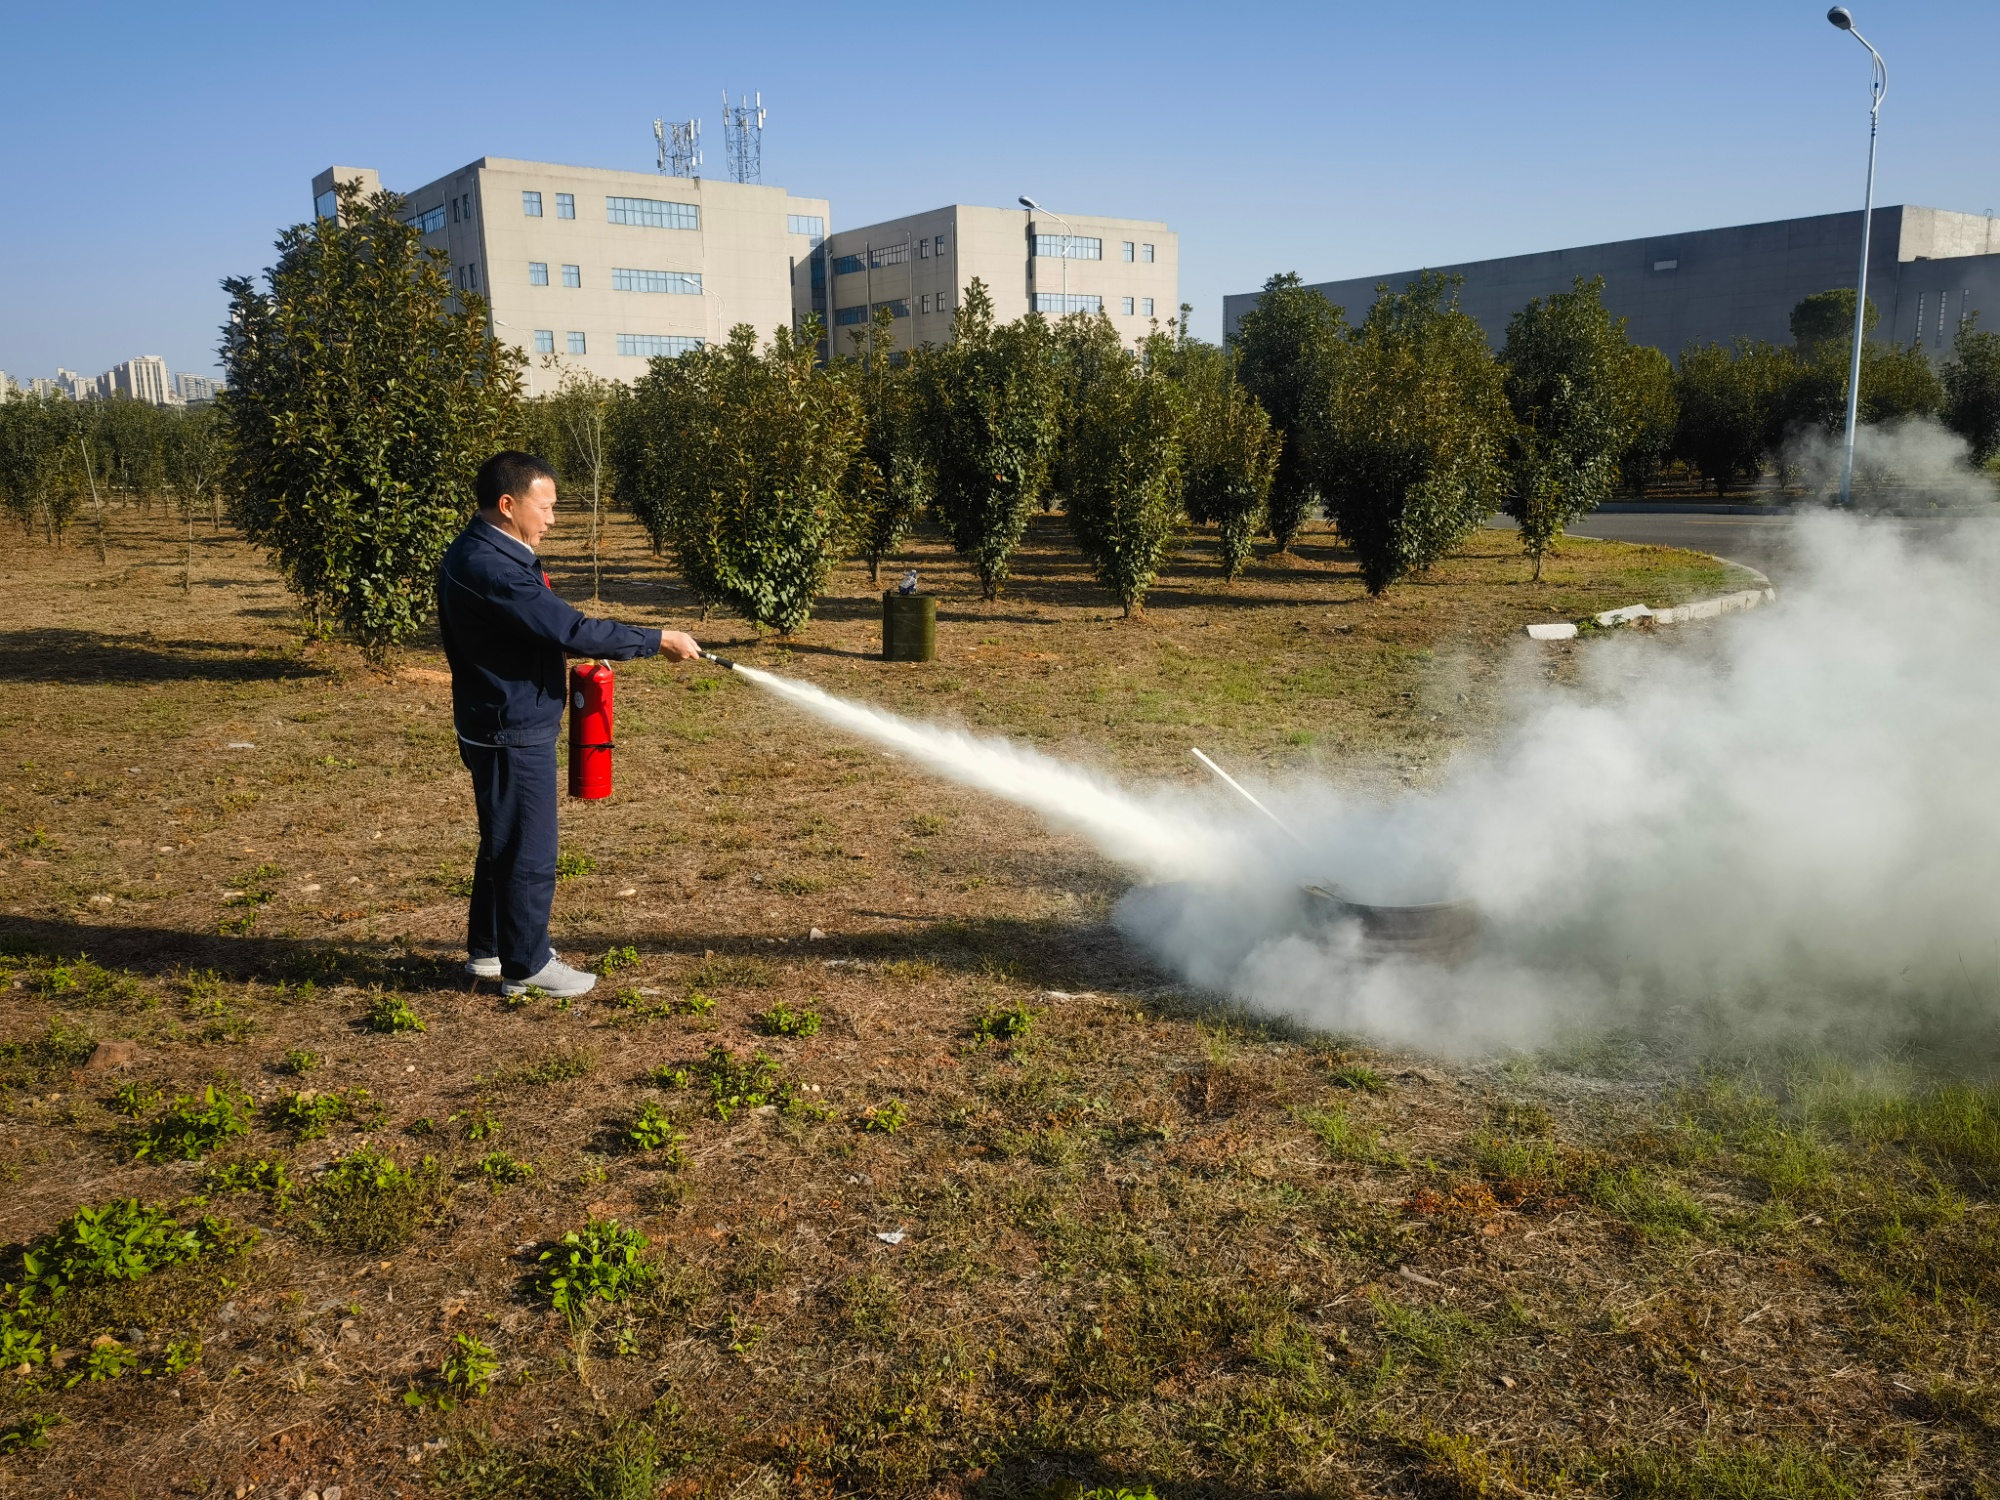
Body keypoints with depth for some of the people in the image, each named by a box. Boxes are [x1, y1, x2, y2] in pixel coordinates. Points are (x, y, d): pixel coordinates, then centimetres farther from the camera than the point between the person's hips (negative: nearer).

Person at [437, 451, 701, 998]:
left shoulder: (480, 555, 9)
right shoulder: (489, 567, -25)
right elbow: (569, 628, -27)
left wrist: (556, 664, 8)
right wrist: (658, 641, -21)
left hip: (506, 725, 11)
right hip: (513, 732, -11)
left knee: (504, 844, 21)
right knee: (530, 851, 2)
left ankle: (486, 950, 34)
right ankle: (526, 967, 15)